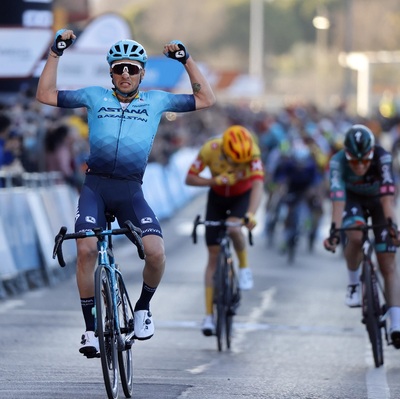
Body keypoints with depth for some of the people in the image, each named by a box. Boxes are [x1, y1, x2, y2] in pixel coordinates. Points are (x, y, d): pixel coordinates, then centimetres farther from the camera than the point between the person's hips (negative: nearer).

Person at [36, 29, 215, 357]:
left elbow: (205, 99, 18)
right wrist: (56, 53, 10)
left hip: (130, 190, 0)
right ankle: (91, 330, -9)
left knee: (156, 252, -20)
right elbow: (46, 95, 13)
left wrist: (186, 59, 11)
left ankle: (143, 308, 9)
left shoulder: (156, 101, 14)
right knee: (86, 250, -21)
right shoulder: (95, 96, 12)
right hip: (95, 185, 0)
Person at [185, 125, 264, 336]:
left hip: (242, 196, -1)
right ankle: (209, 315, 1)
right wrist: (214, 180, -39)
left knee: (233, 228, -35)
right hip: (217, 197, 1)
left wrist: (251, 214, -57)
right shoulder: (209, 150, -29)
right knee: (214, 255, -3)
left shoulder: (252, 152, -32)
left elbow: (258, 184, -43)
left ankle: (244, 267, -5)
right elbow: (190, 179, -21)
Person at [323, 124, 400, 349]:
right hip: (354, 199, 0)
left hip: (379, 200, 0)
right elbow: (338, 199, -41)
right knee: (355, 237, -33)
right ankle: (354, 283, -6)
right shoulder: (337, 163, -33)